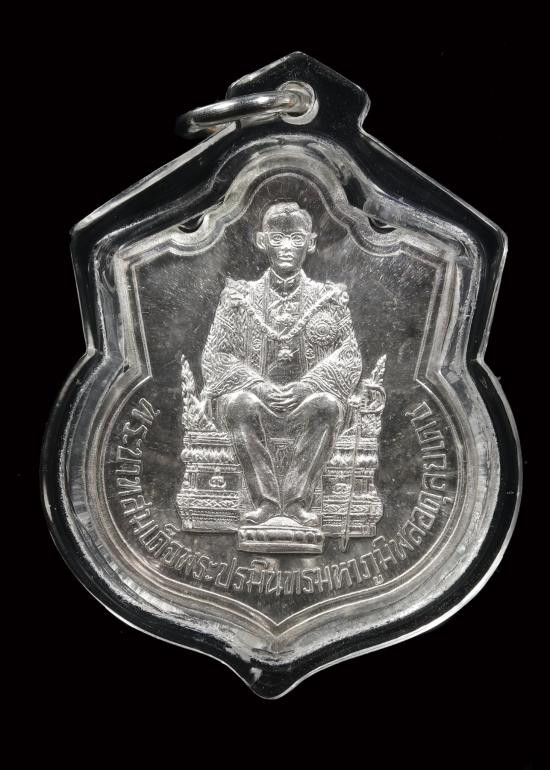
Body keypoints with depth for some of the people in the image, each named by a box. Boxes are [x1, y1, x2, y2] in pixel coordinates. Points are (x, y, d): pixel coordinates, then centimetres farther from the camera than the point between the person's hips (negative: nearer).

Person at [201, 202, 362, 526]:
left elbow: (349, 357, 2)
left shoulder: (328, 298, 9)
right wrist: (258, 385, -16)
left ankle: (297, 499, -20)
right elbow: (215, 356, 2)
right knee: (241, 403, -33)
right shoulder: (240, 297, 8)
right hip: (258, 399, 0)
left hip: (305, 402, 0)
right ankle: (265, 500, -21)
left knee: (328, 404, -32)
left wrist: (307, 385, -16)